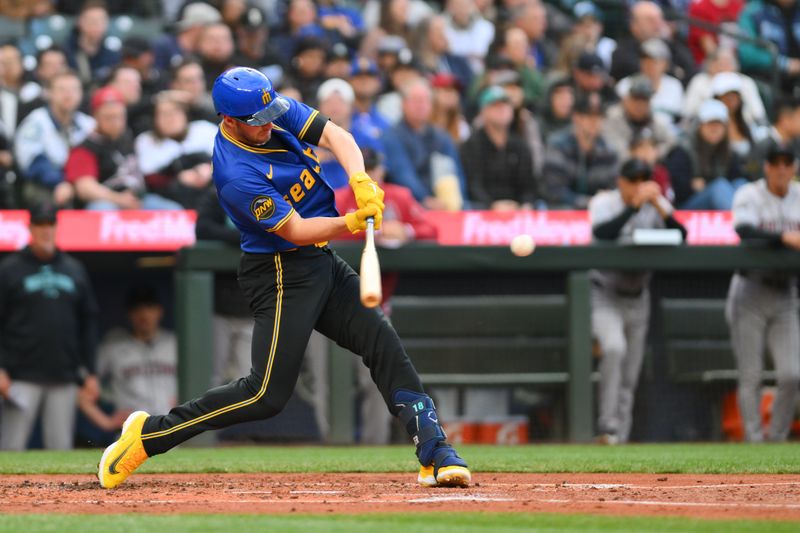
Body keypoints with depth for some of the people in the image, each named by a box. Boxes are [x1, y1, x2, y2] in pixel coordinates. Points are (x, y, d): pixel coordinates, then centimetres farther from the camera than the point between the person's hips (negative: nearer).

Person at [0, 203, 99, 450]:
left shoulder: (75, 270, 14)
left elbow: (89, 324, 16)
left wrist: (90, 373, 11)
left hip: (64, 377, 4)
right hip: (23, 377, -4)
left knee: (61, 446, 4)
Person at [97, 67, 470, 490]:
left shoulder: (280, 113, -2)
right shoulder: (237, 176, -25)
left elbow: (334, 136, -10)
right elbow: (296, 231, -22)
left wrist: (361, 182, -28)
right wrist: (353, 222, -34)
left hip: (322, 264, 8)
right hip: (282, 275, -8)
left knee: (384, 344, 0)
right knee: (267, 394, -11)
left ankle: (436, 455, 1)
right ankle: (150, 434, -1)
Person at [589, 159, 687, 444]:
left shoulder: (657, 205, 0)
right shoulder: (604, 203, -9)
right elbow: (602, 233, -29)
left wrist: (659, 206, -23)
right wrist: (635, 205, -32)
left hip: (637, 297, 4)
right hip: (604, 295, -4)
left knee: (630, 377, 4)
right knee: (614, 347, -29)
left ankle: (620, 437, 14)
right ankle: (608, 427, -27)